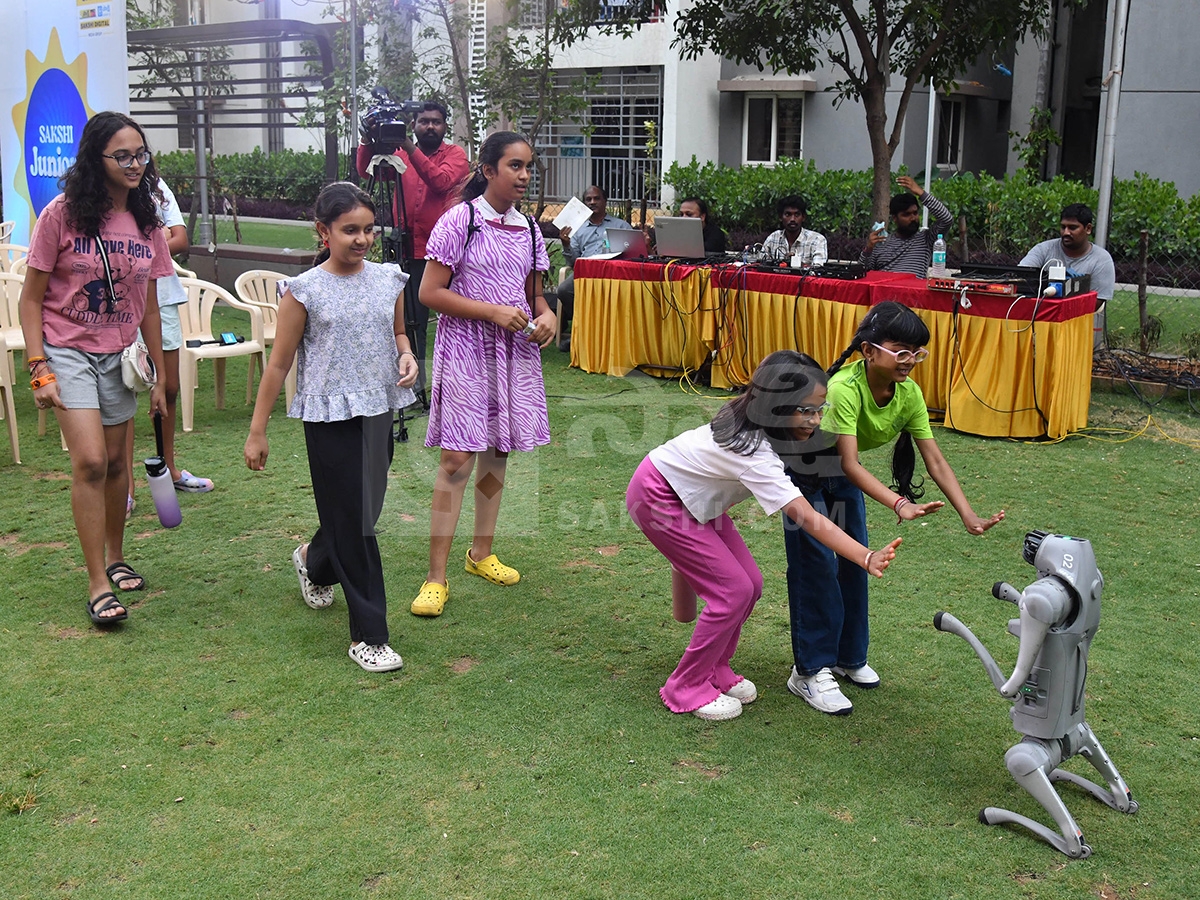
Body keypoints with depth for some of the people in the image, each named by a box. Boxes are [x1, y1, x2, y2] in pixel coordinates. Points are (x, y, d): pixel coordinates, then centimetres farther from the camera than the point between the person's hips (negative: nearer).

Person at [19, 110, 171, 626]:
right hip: (66, 352, -4)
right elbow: (31, 299, -6)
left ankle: (115, 558, 31)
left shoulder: (147, 224, 4)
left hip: (119, 356, 4)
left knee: (115, 462, 10)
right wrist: (39, 370, -14)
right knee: (90, 462, -14)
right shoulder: (62, 215, -10)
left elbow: (149, 308, 10)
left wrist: (158, 377, 11)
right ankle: (97, 584, -6)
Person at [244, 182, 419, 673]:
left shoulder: (388, 281, 4)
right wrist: (257, 431, -2)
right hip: (330, 417, -5)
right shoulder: (305, 292, -8)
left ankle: (313, 559, 50)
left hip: (379, 411, 5)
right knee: (352, 522, -2)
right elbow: (279, 364, -3)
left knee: (364, 511, 16)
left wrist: (407, 356, -3)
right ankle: (368, 636, 6)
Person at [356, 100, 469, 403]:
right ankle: (416, 384, 17)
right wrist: (369, 141, -21)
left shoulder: (455, 154, 3)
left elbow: (441, 180, -17)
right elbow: (366, 170, -4)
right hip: (412, 252, 3)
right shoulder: (400, 156, 10)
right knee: (413, 320, 7)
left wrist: (411, 149, -22)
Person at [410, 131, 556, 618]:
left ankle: (482, 552, 28)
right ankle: (436, 575, -3)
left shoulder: (529, 229, 11)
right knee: (457, 458, -9)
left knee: (497, 451, 12)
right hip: (466, 348, -6)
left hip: (515, 351, 6)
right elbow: (430, 292, -11)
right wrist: (493, 312, -18)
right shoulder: (459, 220, -8)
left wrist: (546, 314, -3)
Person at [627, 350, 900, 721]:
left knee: (750, 583, 4)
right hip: (658, 498, -9)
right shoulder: (756, 454, -35)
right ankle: (686, 688, 5)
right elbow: (811, 521, -42)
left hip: (693, 494, 9)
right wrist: (868, 558, -49)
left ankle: (715, 669, 22)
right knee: (733, 591, -10)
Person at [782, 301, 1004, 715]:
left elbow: (935, 460, -17)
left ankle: (848, 657, 26)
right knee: (816, 563, -9)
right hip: (803, 467, -6)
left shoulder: (909, 392, -17)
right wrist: (899, 504, -52)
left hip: (841, 472, 7)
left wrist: (969, 516, -26)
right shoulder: (845, 387, -36)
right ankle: (809, 672, 0)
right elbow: (851, 464, -40)